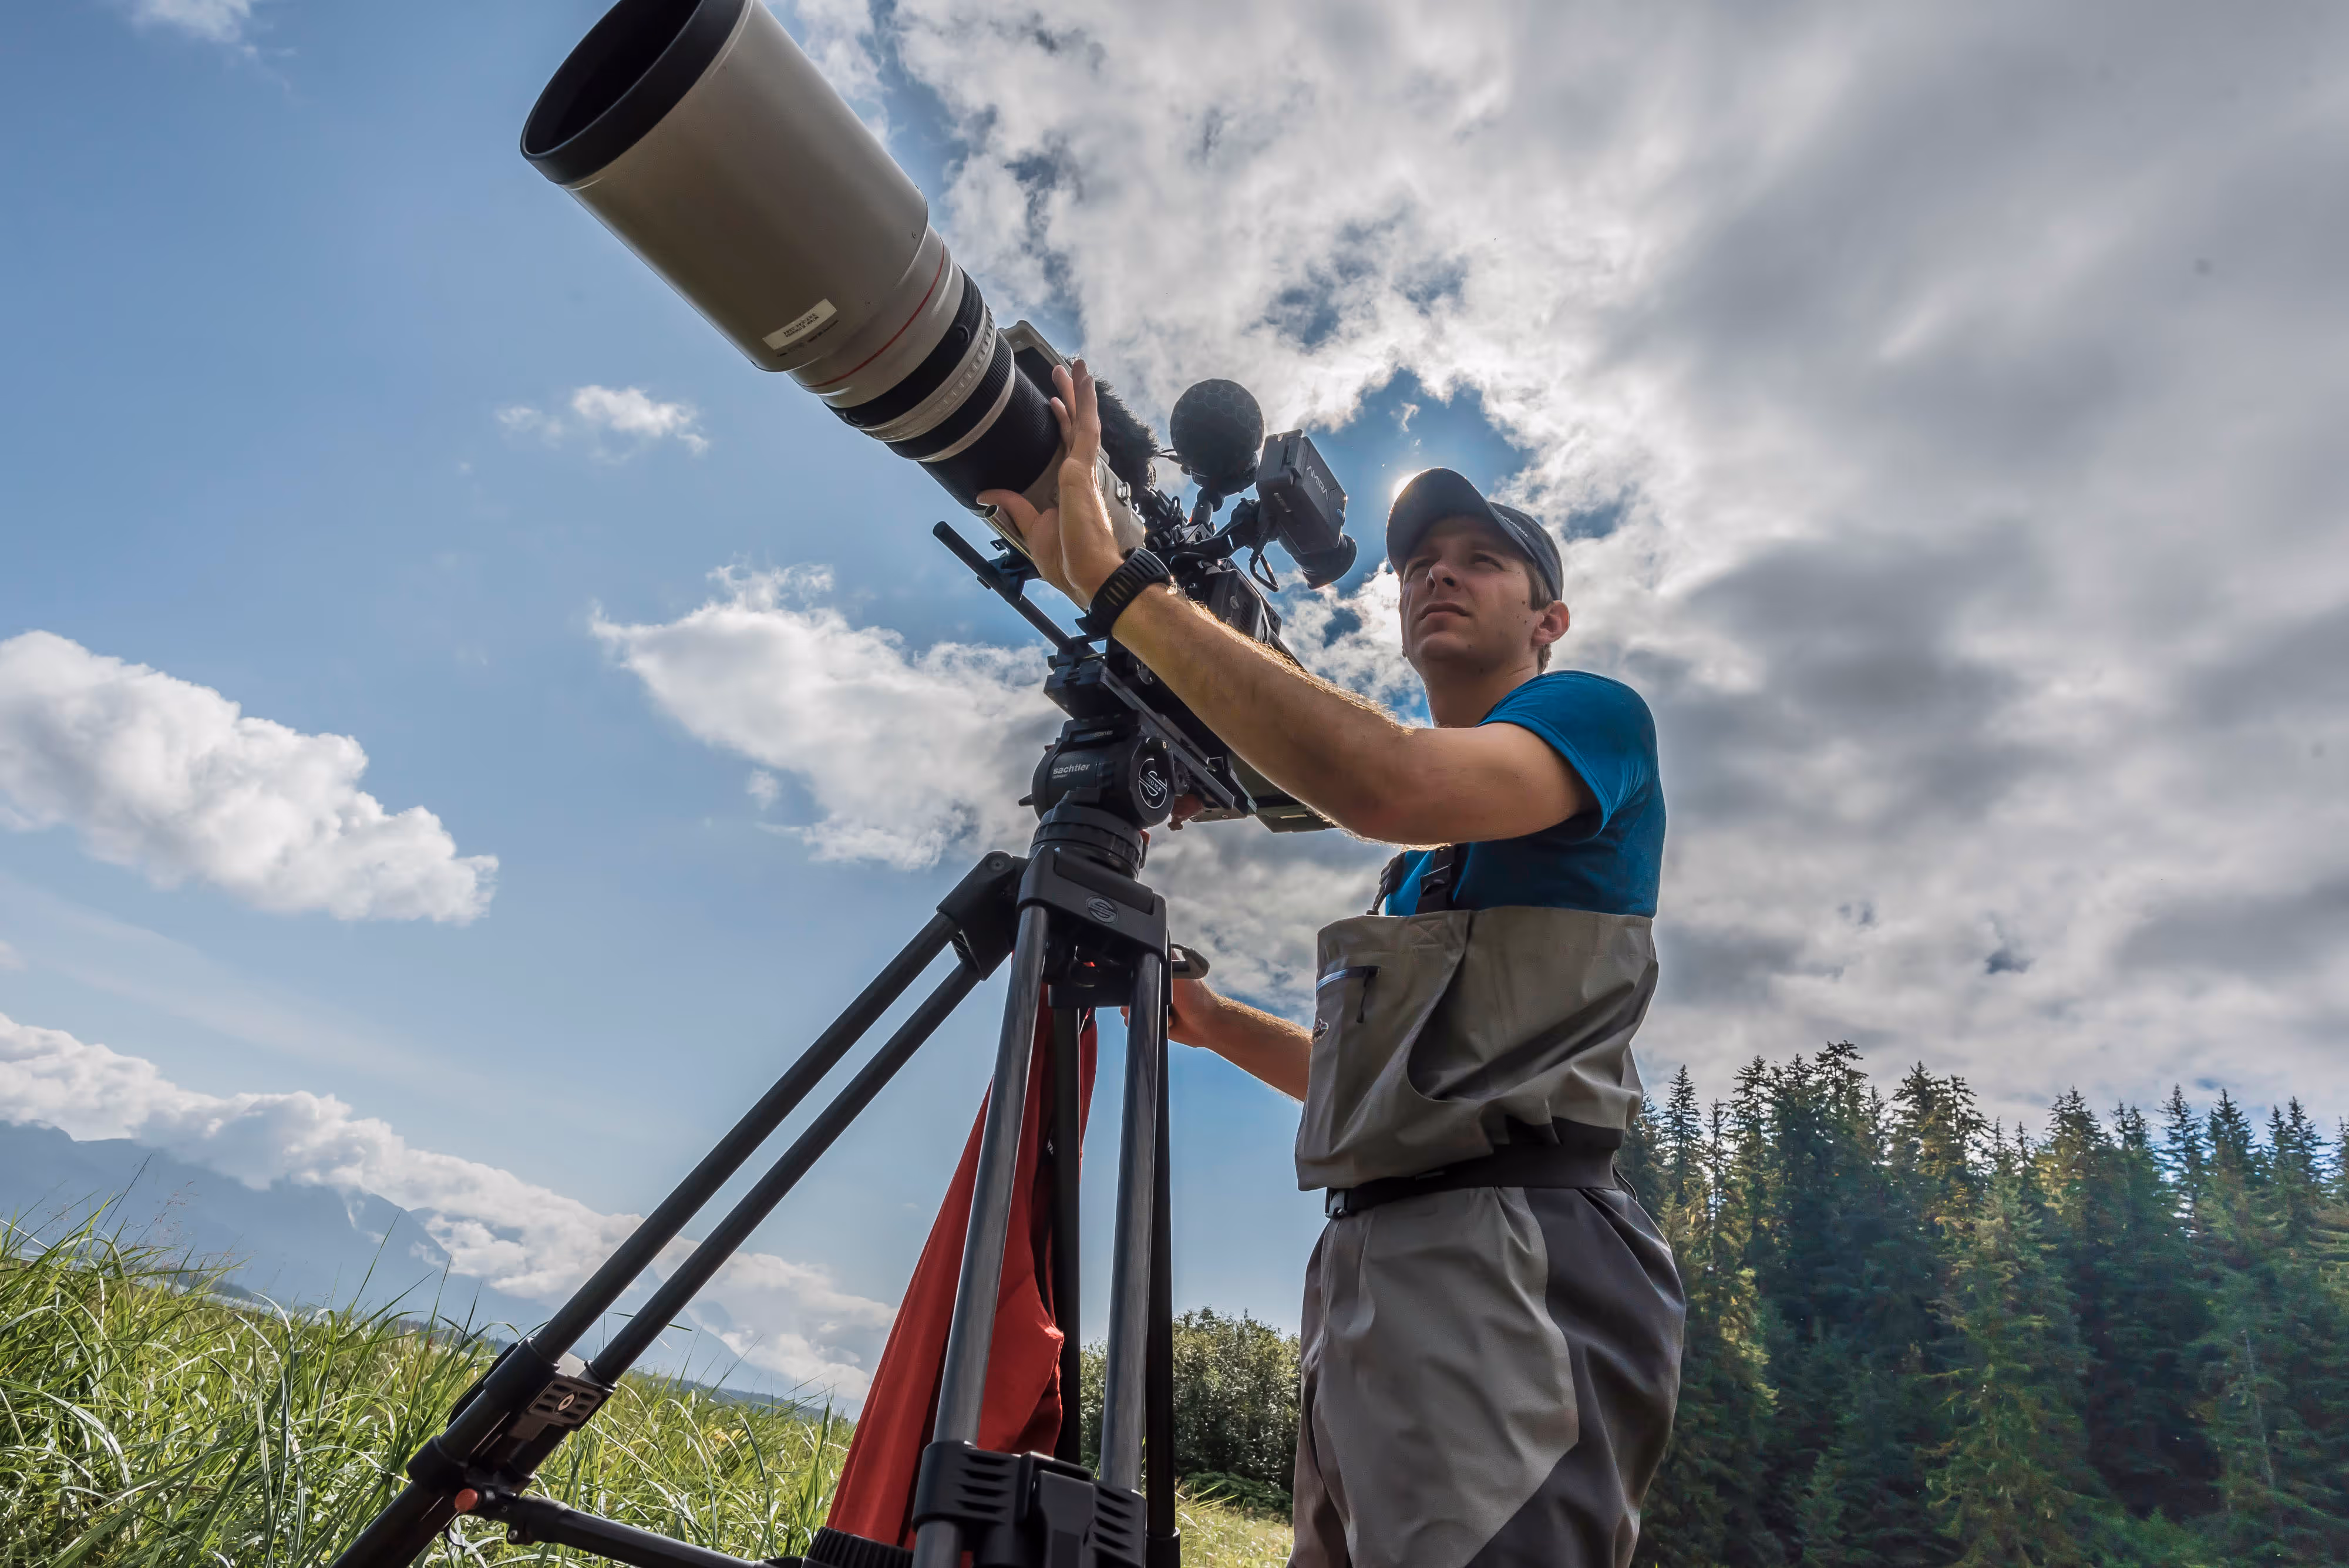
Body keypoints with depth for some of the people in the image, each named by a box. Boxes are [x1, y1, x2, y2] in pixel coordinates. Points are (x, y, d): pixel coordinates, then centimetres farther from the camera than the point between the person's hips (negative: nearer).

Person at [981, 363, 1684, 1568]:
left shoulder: (1598, 714, 0)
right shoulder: (1420, 859, 24)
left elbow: (1386, 786, -23)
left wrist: (1115, 579, -22)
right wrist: (1219, 1025, 17)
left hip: (1507, 1257, -8)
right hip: (1365, 1263, 9)